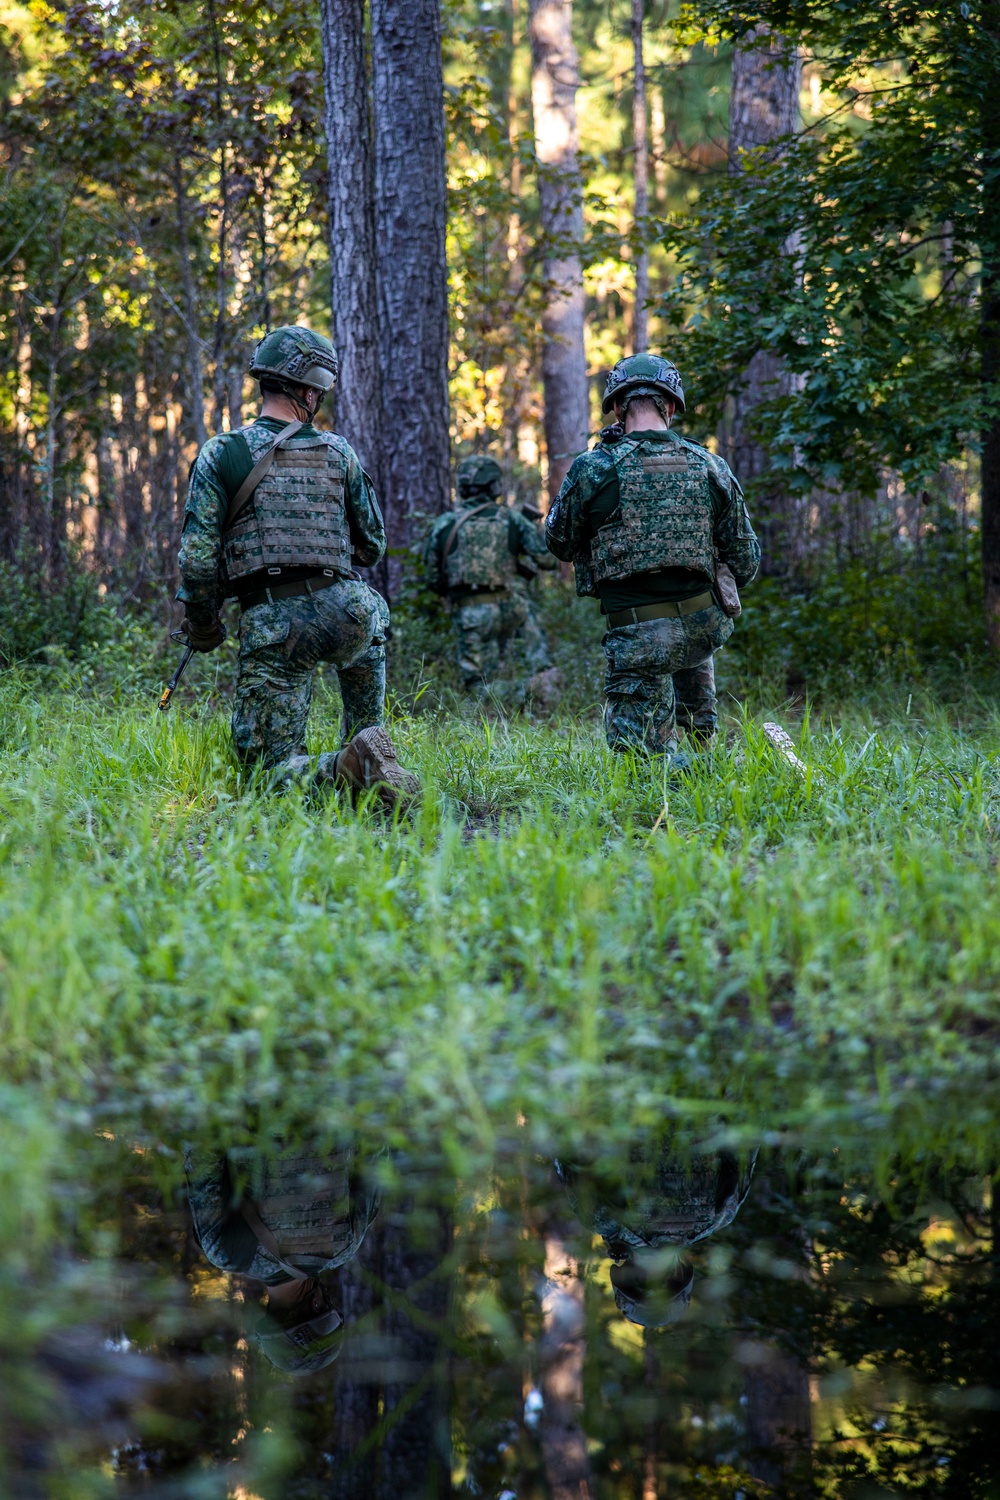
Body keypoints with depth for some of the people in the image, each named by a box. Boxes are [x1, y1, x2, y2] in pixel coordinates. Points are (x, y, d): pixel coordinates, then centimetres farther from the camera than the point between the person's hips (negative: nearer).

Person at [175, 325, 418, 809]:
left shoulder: (221, 454, 1)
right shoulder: (339, 452, 8)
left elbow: (197, 555, -4)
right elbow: (373, 547, 17)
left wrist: (202, 624, 11)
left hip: (272, 626, -2)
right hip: (343, 612, 2)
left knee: (271, 762, 3)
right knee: (371, 618, 40)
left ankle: (346, 771, -27)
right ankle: (368, 743, 27)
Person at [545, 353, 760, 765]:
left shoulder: (594, 469, -10)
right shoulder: (710, 467, 0)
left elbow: (560, 544, 6)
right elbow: (745, 563, 5)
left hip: (640, 637, -4)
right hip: (705, 626, 4)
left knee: (639, 754, 7)